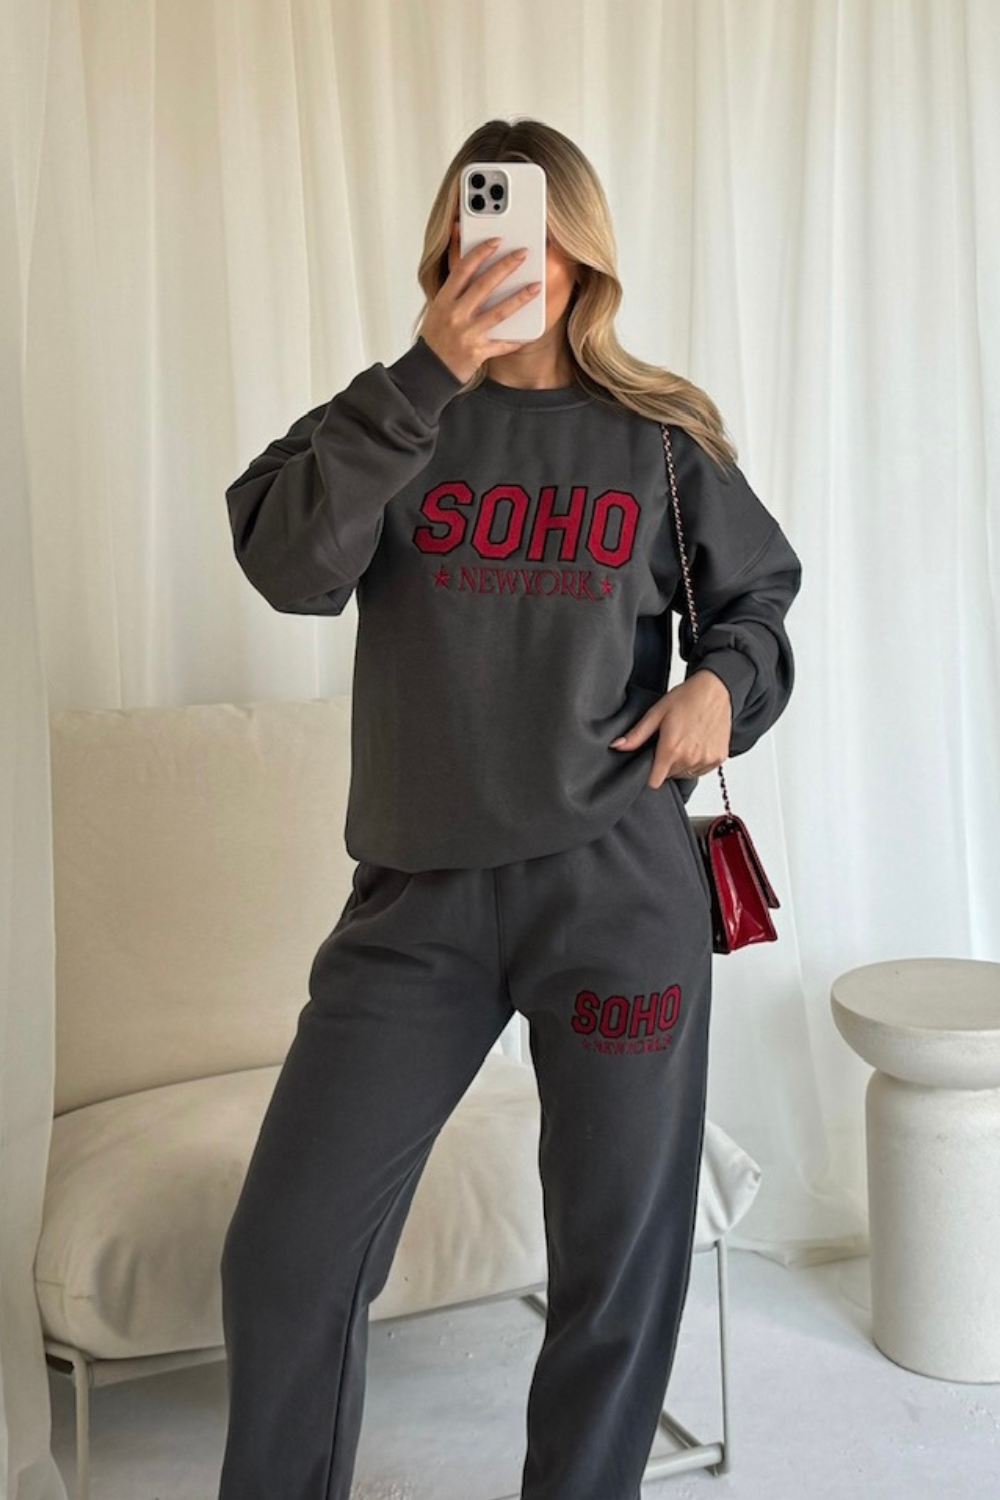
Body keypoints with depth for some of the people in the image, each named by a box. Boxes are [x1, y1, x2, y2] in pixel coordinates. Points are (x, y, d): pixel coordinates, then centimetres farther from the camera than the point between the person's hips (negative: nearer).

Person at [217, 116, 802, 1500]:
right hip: (415, 899, 1)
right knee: (285, 1254, 2)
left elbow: (757, 597, 18)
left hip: (619, 893, 0)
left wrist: (725, 683, -4)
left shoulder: (664, 436, 6)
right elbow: (288, 564, -12)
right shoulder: (394, 420, 6)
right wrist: (427, 376, -20)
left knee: (620, 1262, 11)